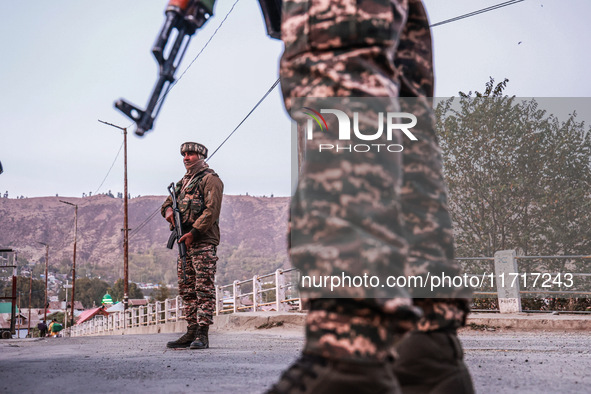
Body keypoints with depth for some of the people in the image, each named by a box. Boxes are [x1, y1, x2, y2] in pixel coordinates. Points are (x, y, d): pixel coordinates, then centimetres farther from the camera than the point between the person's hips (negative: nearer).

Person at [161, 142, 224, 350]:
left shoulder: (210, 179, -4)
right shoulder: (183, 181, 22)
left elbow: (211, 210, -13)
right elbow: (168, 202, 27)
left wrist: (194, 232, -18)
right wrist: (168, 210, 1)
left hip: (203, 241, -9)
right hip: (185, 241, 9)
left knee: (204, 288, -10)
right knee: (187, 289, 8)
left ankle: (202, 334, -11)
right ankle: (191, 332, 13)